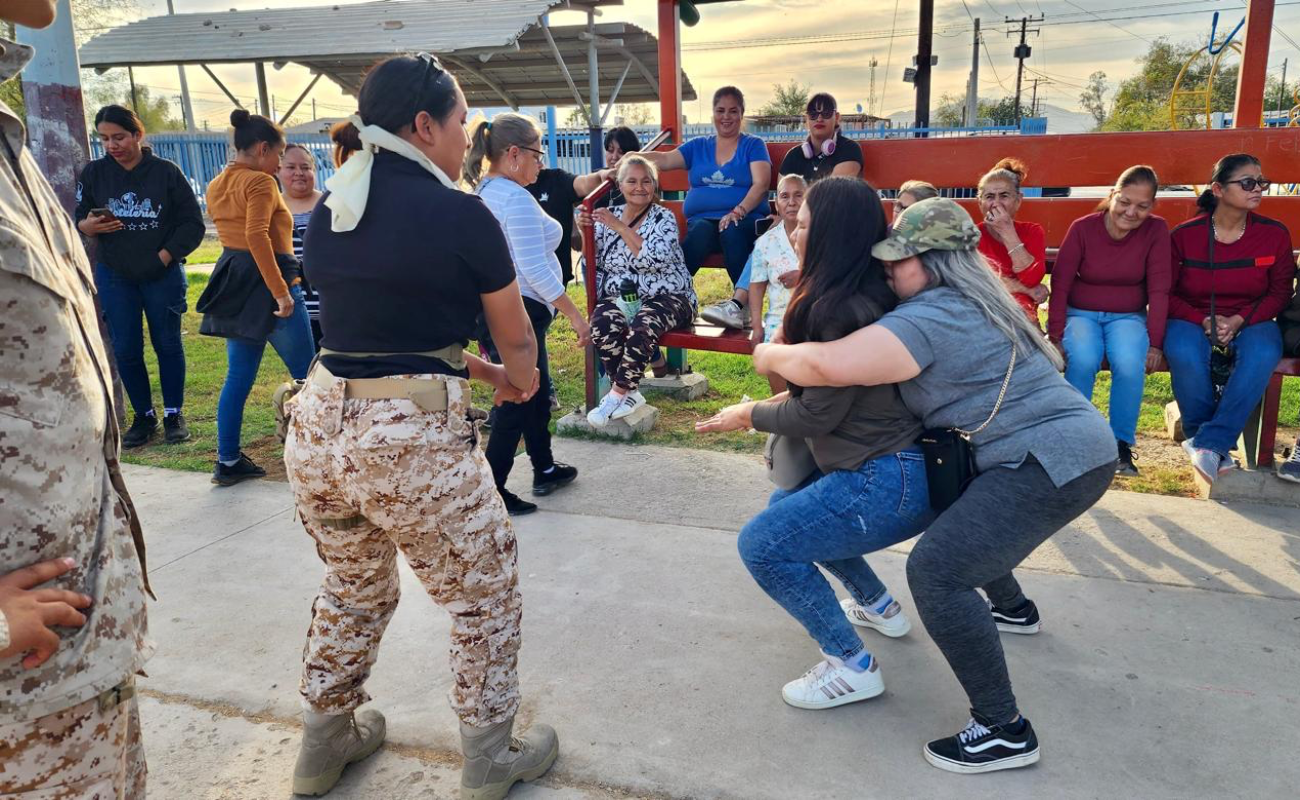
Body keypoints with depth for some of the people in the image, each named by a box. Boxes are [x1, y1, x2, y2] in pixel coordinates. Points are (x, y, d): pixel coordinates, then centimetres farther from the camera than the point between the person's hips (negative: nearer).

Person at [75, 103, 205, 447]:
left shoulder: (165, 171, -4)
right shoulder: (94, 173, 2)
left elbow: (193, 222, -3)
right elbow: (79, 220, 5)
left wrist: (165, 255, -10)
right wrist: (89, 226, -18)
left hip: (163, 275, -2)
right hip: (114, 277, 2)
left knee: (168, 344, 6)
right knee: (125, 349, 4)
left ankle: (173, 415, 17)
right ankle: (144, 416, 17)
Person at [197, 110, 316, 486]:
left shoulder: (216, 186, 15)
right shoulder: (261, 182, -12)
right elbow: (257, 236, -24)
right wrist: (281, 292, -25)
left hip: (235, 285, 9)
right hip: (266, 283, -9)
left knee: (238, 376, 12)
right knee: (306, 373, 2)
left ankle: (228, 462, 16)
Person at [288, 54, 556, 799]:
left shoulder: (326, 211, 9)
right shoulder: (460, 214, -10)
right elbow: (517, 339, 3)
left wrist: (480, 371, 23)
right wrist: (518, 381, 26)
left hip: (319, 424, 7)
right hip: (412, 435, -7)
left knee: (354, 584, 29)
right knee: (486, 593, 16)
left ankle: (327, 740, 45)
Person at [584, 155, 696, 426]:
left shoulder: (664, 217, 1)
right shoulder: (609, 216, 13)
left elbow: (655, 258, -18)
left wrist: (619, 226, -14)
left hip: (666, 297, -3)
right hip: (619, 297, 3)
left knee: (643, 326, -36)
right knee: (602, 324, -31)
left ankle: (618, 394, -22)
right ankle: (630, 394, -19)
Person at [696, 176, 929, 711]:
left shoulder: (838, 310, -22)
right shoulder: (862, 294, 7)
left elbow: (820, 415, -17)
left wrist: (750, 415, -2)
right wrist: (782, 399, 10)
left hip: (889, 482, -10)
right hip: (891, 465, 10)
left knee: (762, 543, -6)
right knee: (786, 505, 27)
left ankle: (851, 666, 4)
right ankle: (878, 606, 36)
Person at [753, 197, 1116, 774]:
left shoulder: (931, 318, -18)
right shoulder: (971, 303, 15)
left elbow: (827, 365, -29)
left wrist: (772, 355, -8)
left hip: (1052, 464, -11)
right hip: (1071, 445, 11)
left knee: (936, 569, -16)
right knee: (961, 519, 31)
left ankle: (1004, 731, -11)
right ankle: (1012, 607, 51)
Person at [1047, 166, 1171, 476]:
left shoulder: (1156, 230, -5)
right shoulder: (1082, 228, -8)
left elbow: (1158, 290, -6)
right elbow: (1060, 284, -9)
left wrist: (1155, 343, -12)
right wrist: (1054, 336, -16)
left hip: (1128, 316, 1)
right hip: (1081, 313, 0)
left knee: (1129, 363, -33)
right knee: (1082, 360, -34)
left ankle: (1122, 444, -16)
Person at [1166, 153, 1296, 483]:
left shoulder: (1275, 234, 1)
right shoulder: (1185, 235, -4)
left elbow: (1281, 292, 5)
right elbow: (1166, 293, 0)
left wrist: (1240, 320, -13)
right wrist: (1204, 320, -15)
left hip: (1251, 321, 1)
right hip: (1193, 319, -1)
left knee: (1262, 355, -35)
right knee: (1184, 354, -37)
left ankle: (1209, 443, -31)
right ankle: (1207, 444, -18)